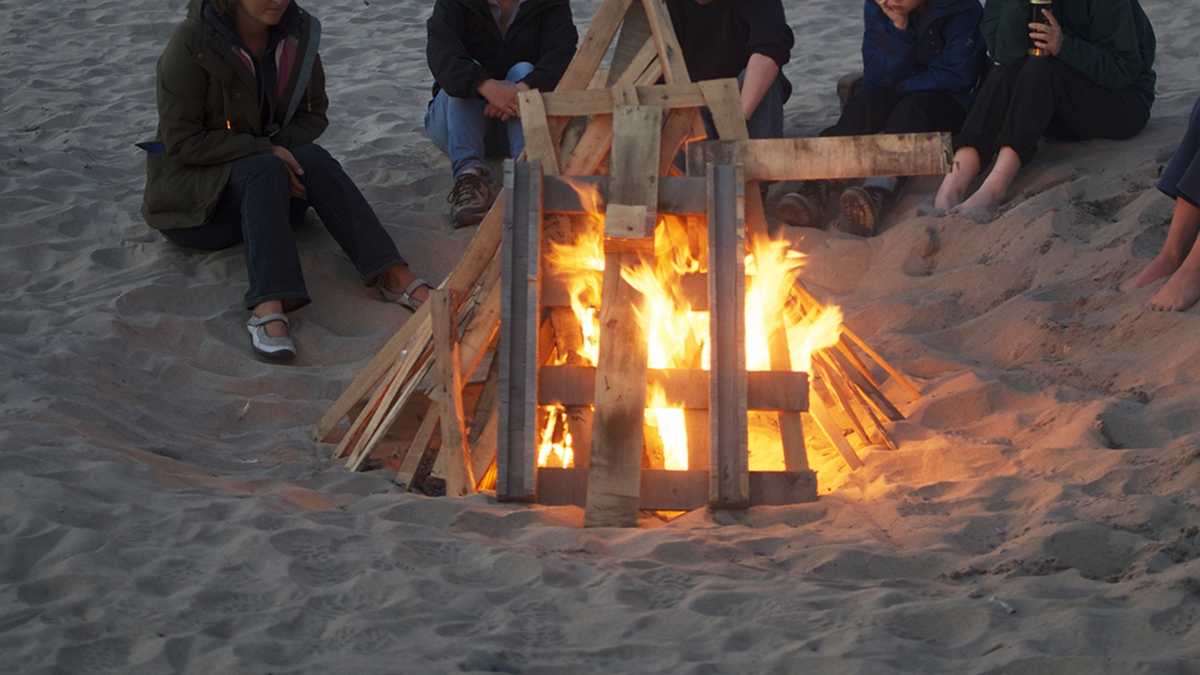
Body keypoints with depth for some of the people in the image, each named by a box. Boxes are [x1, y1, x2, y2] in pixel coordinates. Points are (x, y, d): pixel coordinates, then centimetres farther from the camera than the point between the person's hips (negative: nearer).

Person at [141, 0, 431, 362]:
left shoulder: (297, 34, -2)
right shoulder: (192, 44, -18)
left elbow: (315, 113, 8)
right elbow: (182, 142, -18)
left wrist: (283, 145, -13)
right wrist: (264, 151, -24)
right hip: (195, 193, -5)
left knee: (313, 160, -26)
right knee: (265, 170, -34)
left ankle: (392, 276, -36)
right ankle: (269, 308, -51)